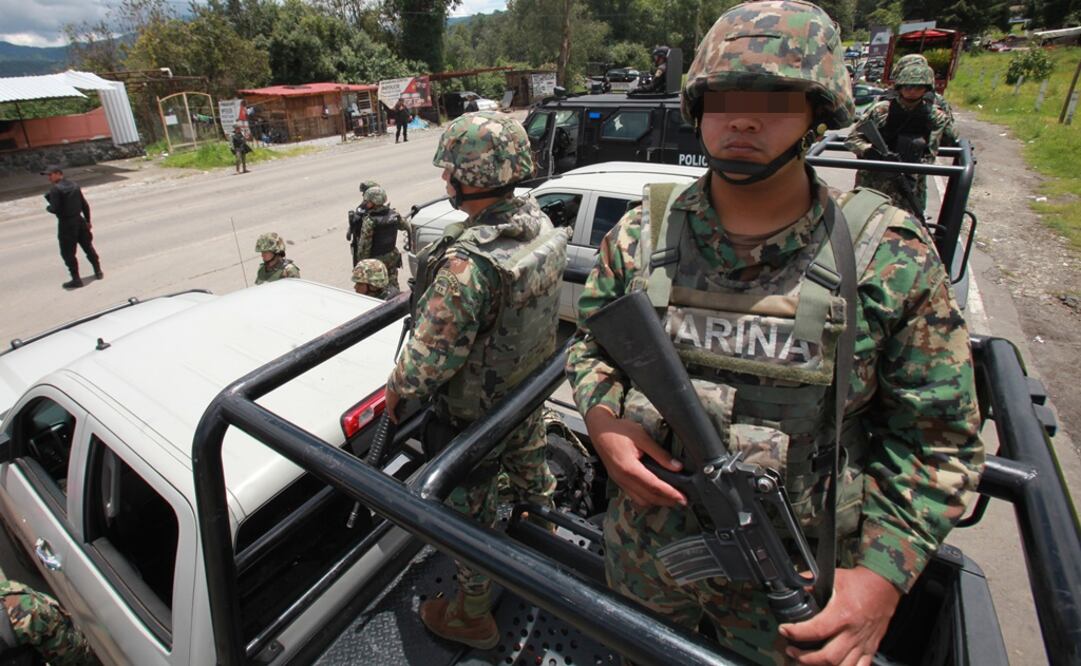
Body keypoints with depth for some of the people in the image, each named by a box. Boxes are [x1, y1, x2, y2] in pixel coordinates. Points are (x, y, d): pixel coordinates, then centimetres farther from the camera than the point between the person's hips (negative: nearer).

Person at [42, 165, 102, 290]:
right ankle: (98, 271, 26)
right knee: (88, 247, 18)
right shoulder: (74, 185, 6)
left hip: (66, 224, -7)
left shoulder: (55, 189, -16)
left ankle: (76, 279, 5)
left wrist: (48, 208, 4)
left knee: (68, 252, 3)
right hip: (79, 220, 7)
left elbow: (55, 209, -19)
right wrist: (87, 221, 17)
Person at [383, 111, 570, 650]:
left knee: (469, 513, 15)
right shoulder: (541, 224, -10)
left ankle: (471, 615, 39)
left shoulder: (469, 264, -37)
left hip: (475, 416, -7)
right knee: (530, 467, 32)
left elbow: (429, 356, -29)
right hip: (529, 387, 8)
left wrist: (397, 391, -9)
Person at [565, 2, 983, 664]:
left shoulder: (892, 258, -15)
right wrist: (601, 415, -18)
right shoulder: (642, 234, -10)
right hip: (646, 545, 3)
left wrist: (883, 575, -19)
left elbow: (936, 440, -9)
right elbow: (590, 341, 2)